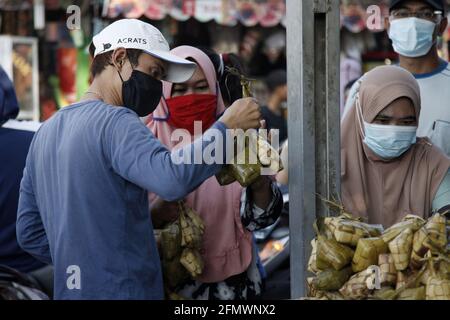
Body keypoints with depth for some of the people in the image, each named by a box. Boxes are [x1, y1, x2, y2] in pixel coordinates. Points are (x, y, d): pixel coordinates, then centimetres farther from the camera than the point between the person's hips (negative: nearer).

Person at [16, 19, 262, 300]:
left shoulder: (47, 132, 14)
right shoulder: (114, 121, -14)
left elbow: (30, 233, 16)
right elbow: (172, 178, -32)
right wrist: (227, 127, -21)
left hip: (70, 290, 9)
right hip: (125, 292, -9)